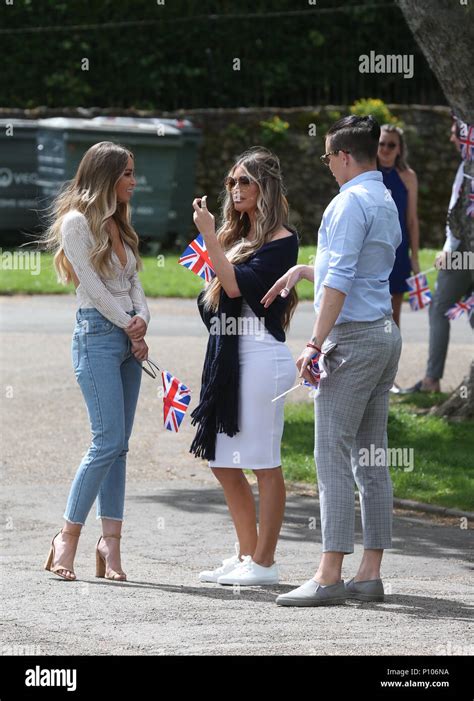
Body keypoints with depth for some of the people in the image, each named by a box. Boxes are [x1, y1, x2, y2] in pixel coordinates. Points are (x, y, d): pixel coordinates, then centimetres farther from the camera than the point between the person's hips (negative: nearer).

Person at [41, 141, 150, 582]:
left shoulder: (118, 225, 18)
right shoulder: (77, 222, -6)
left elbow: (133, 281, 15)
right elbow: (93, 285, -10)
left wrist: (142, 320, -3)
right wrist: (129, 325, -6)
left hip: (129, 337, 8)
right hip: (97, 334, -8)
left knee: (118, 444, 2)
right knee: (108, 441, -14)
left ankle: (110, 544, 1)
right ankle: (68, 537, -6)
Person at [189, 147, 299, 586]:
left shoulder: (280, 241, -8)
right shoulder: (237, 236, 17)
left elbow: (236, 285, -18)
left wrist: (208, 234, -18)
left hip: (262, 357, -9)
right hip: (228, 357, 9)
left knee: (264, 465, -3)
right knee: (223, 463, 12)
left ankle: (263, 563, 2)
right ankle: (247, 555, 21)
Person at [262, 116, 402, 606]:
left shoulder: (351, 202, -12)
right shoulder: (386, 202, 17)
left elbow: (339, 282, -19)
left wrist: (315, 344, -20)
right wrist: (303, 270, 27)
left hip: (353, 338, -10)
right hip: (385, 332, 10)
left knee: (334, 458, -10)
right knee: (371, 459, 9)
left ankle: (329, 577, -13)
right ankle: (370, 574, 9)